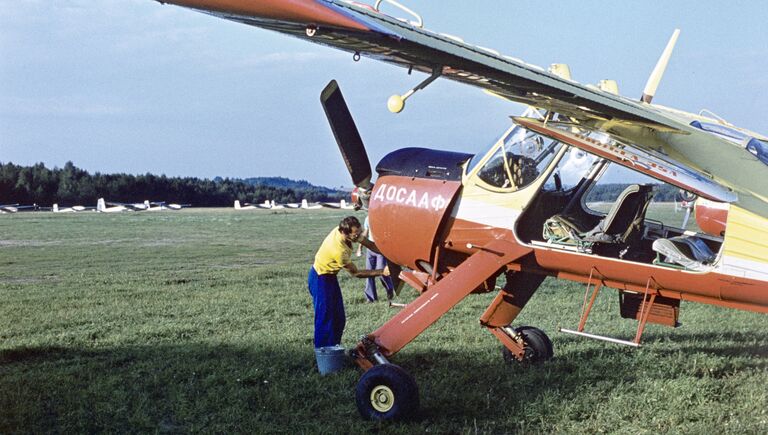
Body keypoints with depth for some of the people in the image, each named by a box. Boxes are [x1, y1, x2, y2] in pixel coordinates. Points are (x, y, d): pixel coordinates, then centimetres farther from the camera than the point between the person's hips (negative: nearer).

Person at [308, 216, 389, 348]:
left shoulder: (345, 229, -14)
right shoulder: (339, 250, -36)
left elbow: (369, 244, -3)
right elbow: (355, 273, -21)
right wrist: (382, 272, -22)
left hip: (330, 276, 9)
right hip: (320, 279, -9)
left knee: (339, 319, 12)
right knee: (325, 320, -8)